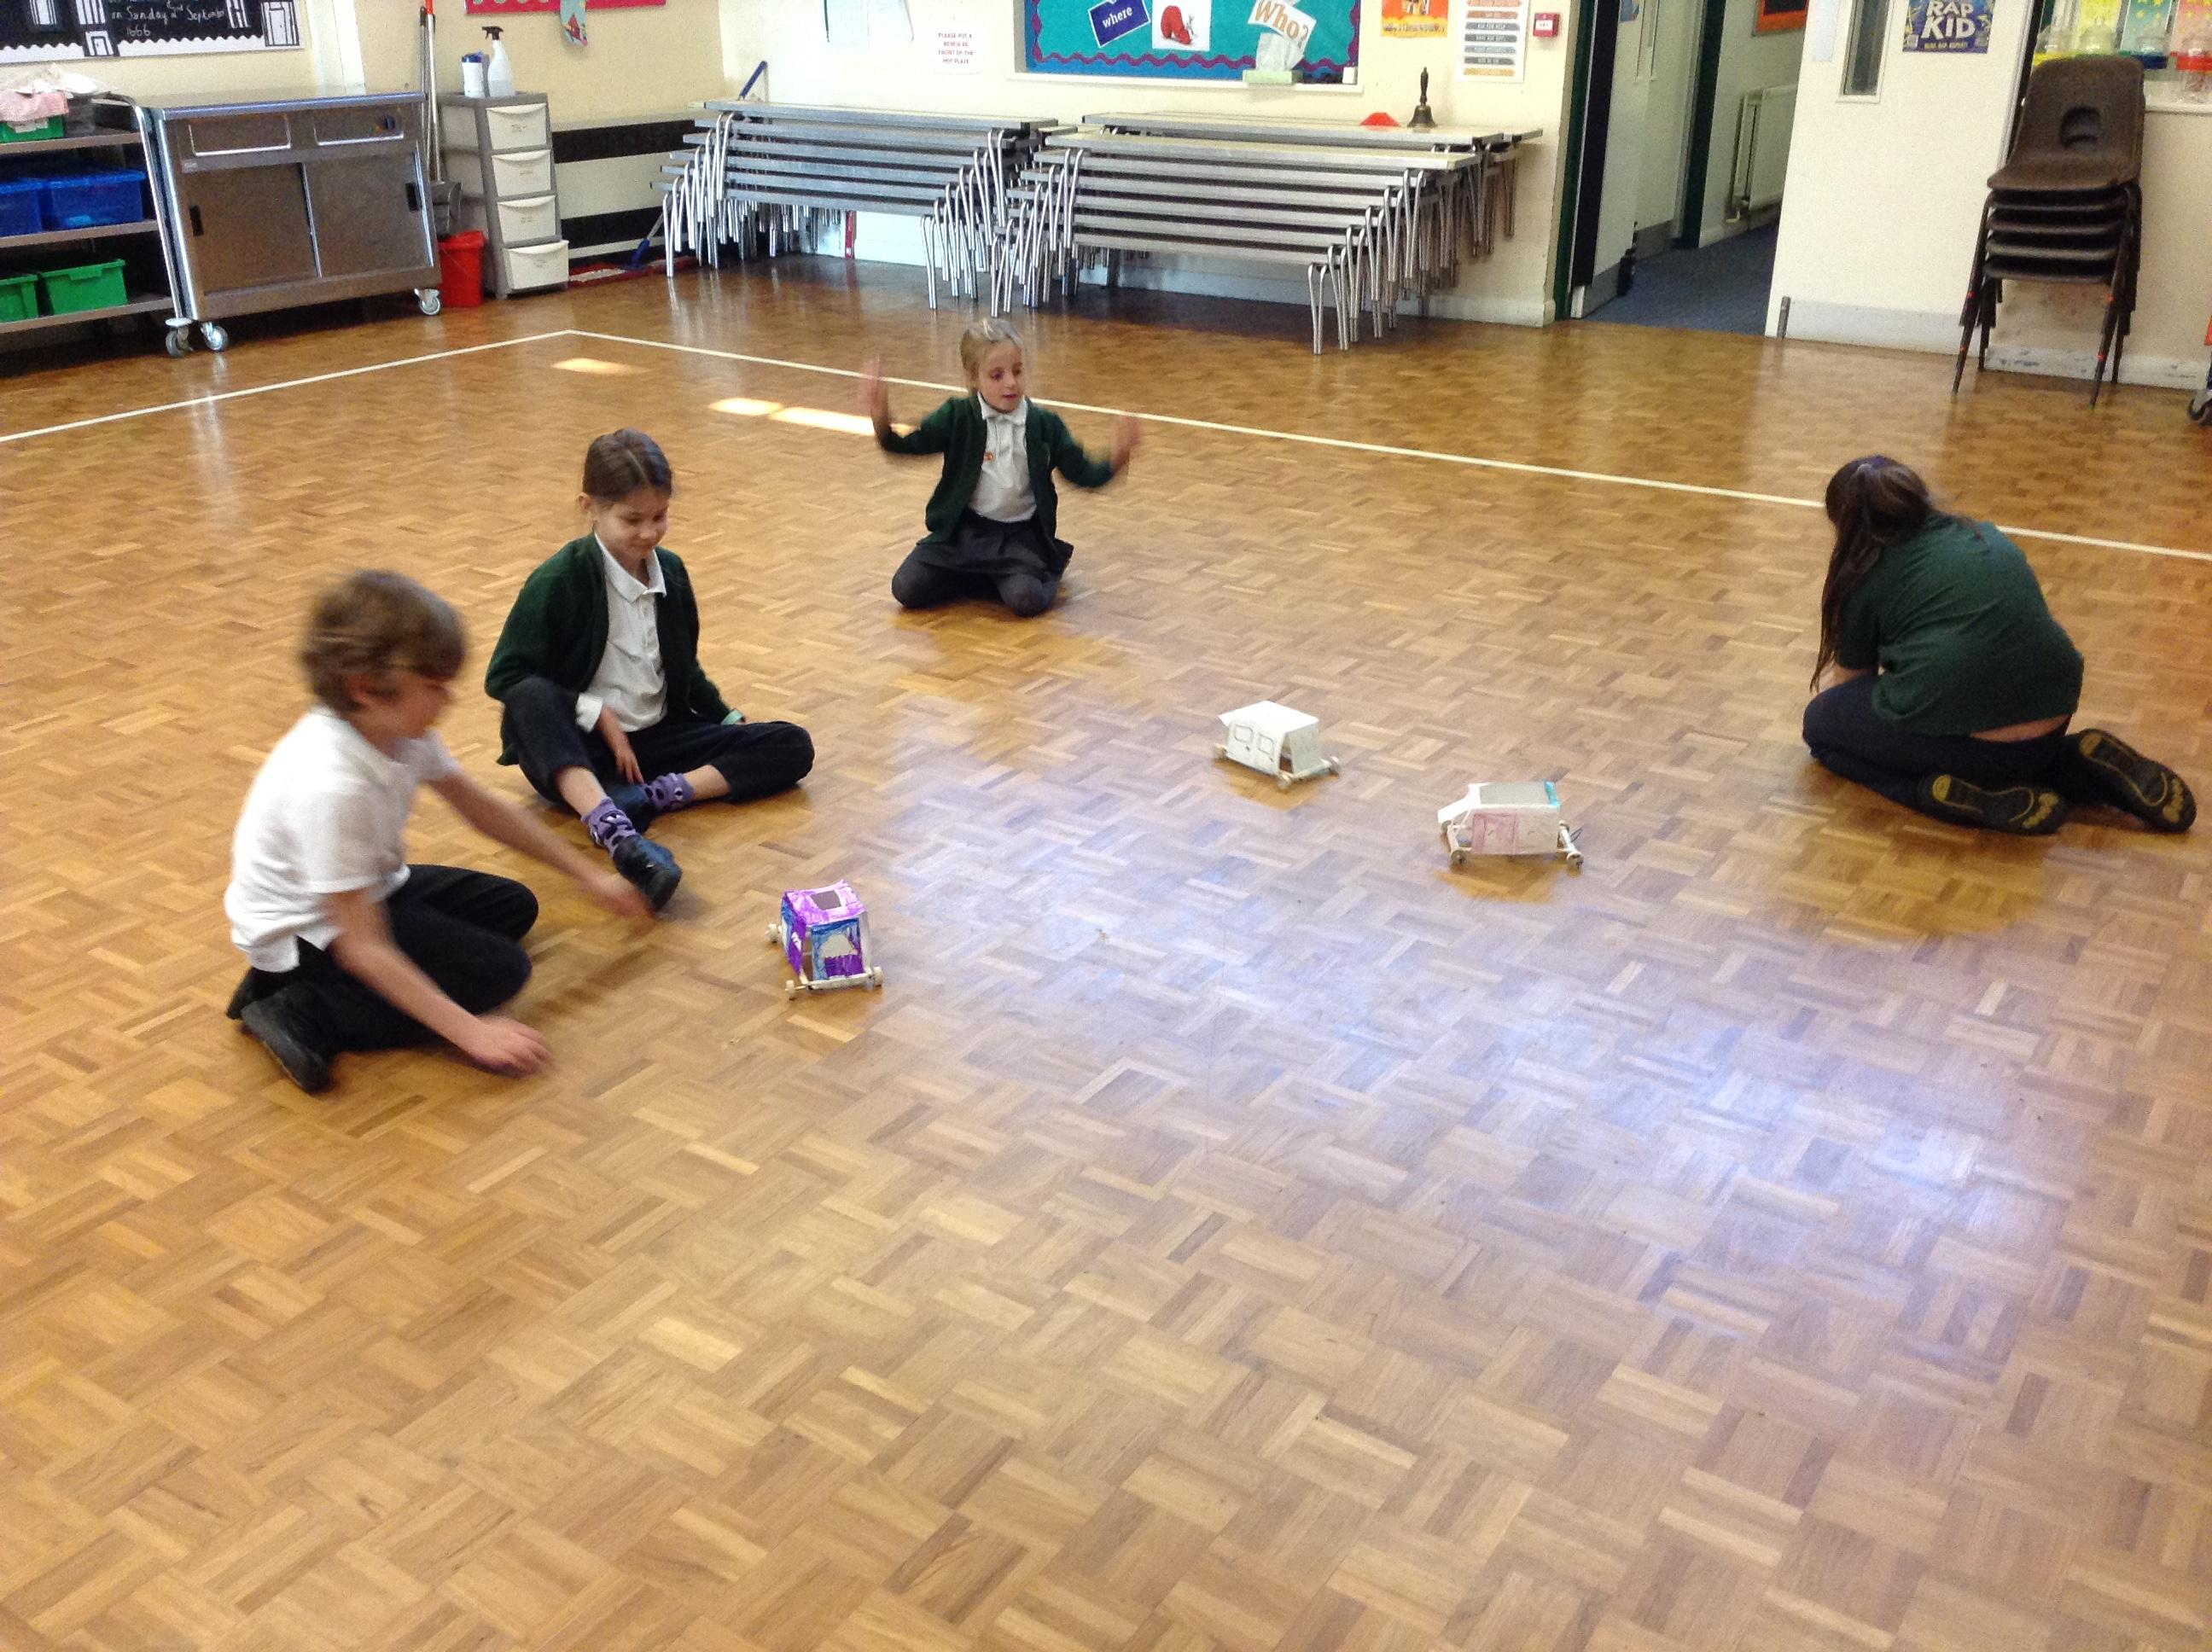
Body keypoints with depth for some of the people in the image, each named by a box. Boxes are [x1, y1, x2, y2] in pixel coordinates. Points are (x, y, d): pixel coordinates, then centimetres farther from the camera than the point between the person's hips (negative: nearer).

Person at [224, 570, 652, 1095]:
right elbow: (362, 948, -32)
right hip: (308, 931, -9)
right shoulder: (330, 786, -36)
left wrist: (589, 875, 6)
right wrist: (471, 1032, -33)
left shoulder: (396, 725, -13)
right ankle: (301, 1016, -12)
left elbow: (481, 807, 4)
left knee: (515, 908, 13)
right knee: (500, 972, -14)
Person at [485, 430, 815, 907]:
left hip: (656, 738, 6)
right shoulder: (559, 580, -12)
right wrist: (599, 716, -19)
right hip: (576, 750, -5)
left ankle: (660, 793, -30)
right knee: (528, 698, -40)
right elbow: (505, 677, -13)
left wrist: (729, 718, 8)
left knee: (792, 746, -10)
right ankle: (616, 833, -58)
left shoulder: (670, 572, 6)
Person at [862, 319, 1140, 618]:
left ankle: (1046, 570, 10)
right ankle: (986, 577, 10)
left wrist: (1116, 460, -21)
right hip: (963, 530, 2)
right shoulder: (958, 417, -4)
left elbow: (1083, 473, 0)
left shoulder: (1045, 424, -1)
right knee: (907, 589, -11)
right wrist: (881, 420, -33)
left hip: (1022, 535, -1)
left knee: (1027, 600, -28)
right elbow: (907, 445, -11)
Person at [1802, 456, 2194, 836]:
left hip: (1963, 742, -7)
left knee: (1821, 722, 15)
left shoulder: (1868, 577, 3)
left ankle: (1959, 796, -5)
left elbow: (1852, 680, 17)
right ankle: (2089, 766, 10)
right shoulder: (1985, 535, 19)